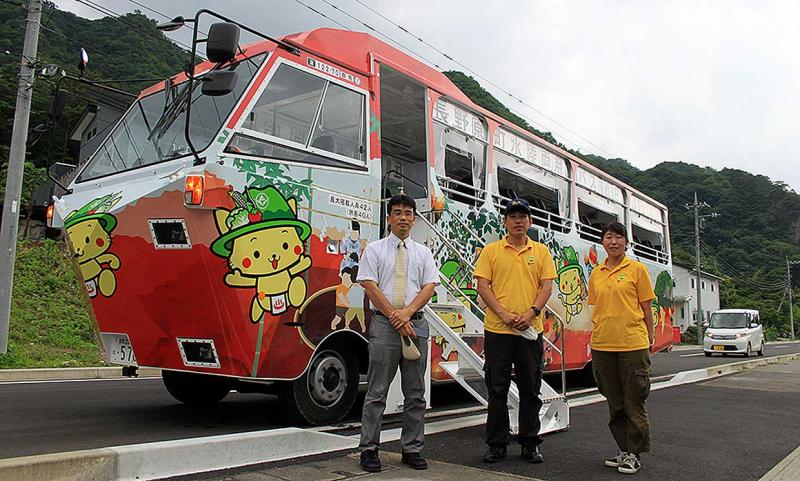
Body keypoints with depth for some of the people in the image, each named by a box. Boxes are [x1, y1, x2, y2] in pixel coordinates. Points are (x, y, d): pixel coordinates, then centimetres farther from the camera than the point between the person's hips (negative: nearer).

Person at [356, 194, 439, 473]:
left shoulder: (423, 253, 14)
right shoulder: (374, 250, 4)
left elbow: (429, 286, 4)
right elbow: (370, 286, -4)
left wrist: (408, 311, -13)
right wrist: (395, 317, -11)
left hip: (416, 324, 4)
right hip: (384, 324, -3)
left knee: (415, 393, 8)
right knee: (377, 392, 0)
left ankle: (412, 450, 18)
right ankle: (369, 450, 9)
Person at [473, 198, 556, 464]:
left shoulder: (541, 251, 9)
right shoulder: (491, 250, 4)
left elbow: (547, 286, 3)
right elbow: (482, 285, -2)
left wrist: (531, 313, -12)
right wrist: (503, 314, -13)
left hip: (530, 330, 1)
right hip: (497, 330, -1)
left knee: (530, 389, 9)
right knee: (497, 389, 5)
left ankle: (530, 443, 22)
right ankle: (497, 443, 17)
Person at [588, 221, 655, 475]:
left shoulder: (637, 269, -1)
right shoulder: (596, 274, 10)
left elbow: (646, 307, 0)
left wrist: (649, 339, -2)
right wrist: (596, 336, 12)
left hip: (633, 344, -4)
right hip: (603, 345, 4)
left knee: (634, 401, 2)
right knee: (614, 402, 12)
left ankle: (634, 453, 14)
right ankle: (624, 449, 25)